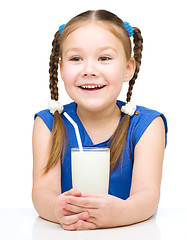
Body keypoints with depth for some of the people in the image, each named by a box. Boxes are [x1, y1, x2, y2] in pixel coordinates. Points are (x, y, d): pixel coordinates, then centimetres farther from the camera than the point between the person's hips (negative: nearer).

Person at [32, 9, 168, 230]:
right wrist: (56, 208, -33)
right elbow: (43, 189, -10)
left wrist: (121, 212, -36)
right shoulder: (48, 123, 1)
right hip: (67, 232, 1)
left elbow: (148, 193, -14)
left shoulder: (146, 124, -2)